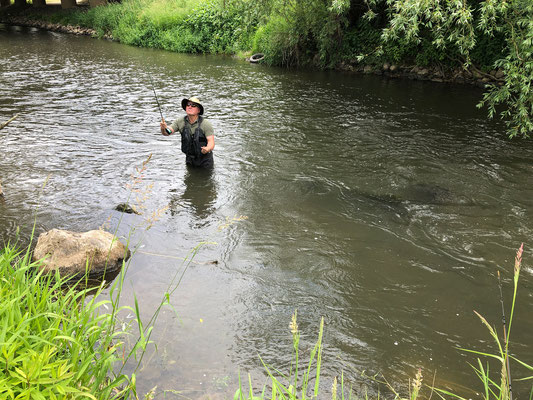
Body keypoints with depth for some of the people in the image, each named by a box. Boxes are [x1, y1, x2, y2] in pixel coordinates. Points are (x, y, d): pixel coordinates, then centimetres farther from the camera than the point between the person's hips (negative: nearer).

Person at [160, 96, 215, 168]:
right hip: (189, 159, 3)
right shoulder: (180, 122, -7)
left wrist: (207, 149, -45)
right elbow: (167, 132, -15)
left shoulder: (205, 124, -18)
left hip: (205, 160, -3)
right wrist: (163, 128, -40)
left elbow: (211, 141, -22)